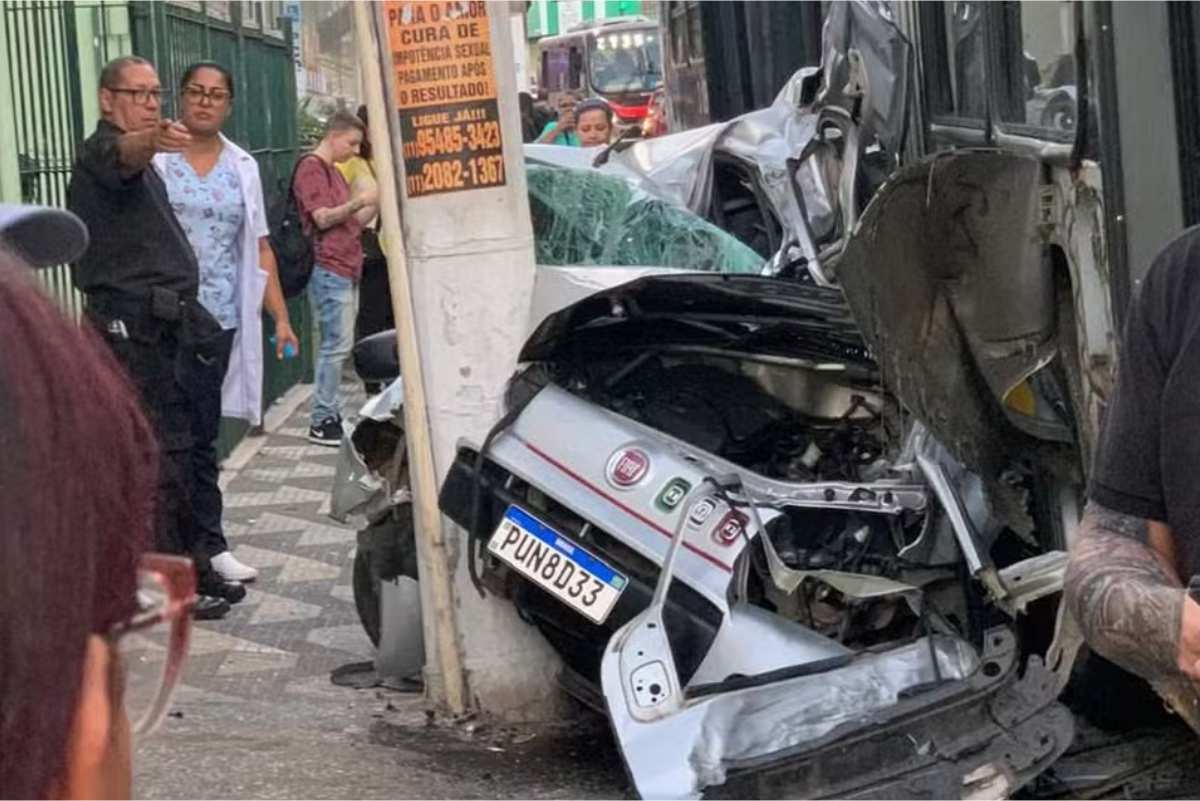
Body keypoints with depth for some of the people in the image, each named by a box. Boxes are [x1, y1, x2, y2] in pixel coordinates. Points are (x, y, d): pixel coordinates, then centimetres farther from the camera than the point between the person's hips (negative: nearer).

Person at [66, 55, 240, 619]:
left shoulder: (143, 166, 23)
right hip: (130, 324, -10)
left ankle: (192, 571, 21)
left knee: (176, 450, 13)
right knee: (157, 456, -10)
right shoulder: (101, 153, -10)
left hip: (162, 324, 10)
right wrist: (153, 140, -58)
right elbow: (125, 152, -37)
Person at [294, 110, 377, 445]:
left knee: (337, 345, 7)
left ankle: (329, 414, 10)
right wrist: (361, 201, -15)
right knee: (337, 344, -11)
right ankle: (322, 421, -8)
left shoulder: (334, 172, 23)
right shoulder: (311, 168, -6)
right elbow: (323, 218, -14)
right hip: (328, 269, -10)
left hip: (346, 269, 10)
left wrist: (374, 205, 9)